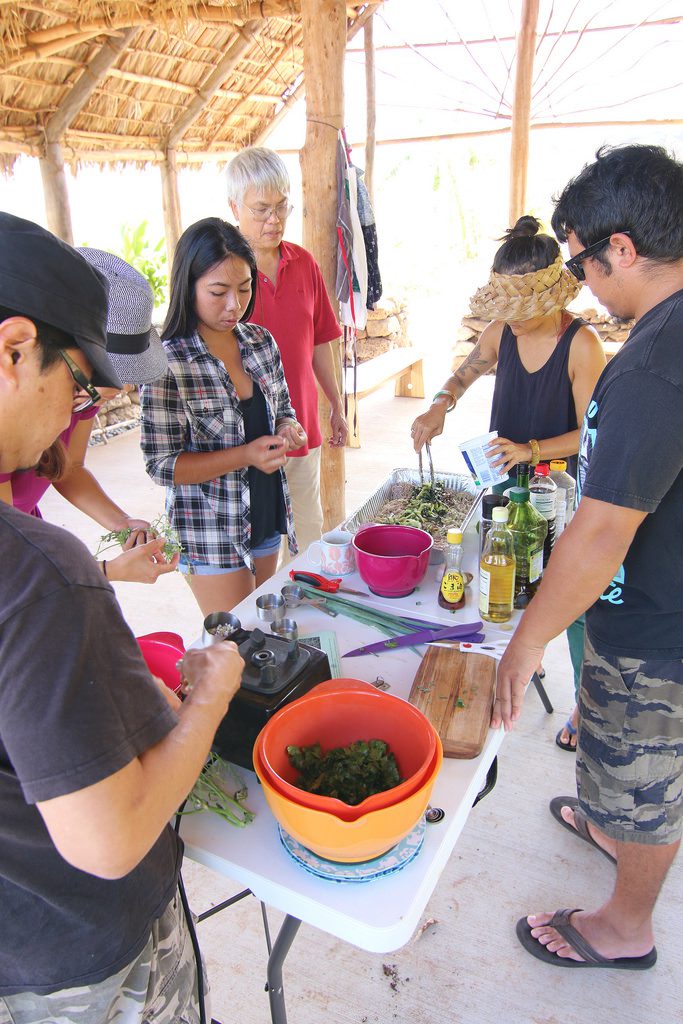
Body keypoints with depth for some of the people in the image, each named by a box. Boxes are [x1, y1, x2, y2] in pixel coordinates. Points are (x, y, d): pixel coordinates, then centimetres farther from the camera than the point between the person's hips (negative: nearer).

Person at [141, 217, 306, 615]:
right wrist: (245, 455, -26)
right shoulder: (167, 362, -18)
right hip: (213, 533, -6)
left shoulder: (262, 341, 0)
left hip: (268, 515, 6)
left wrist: (288, 429, -10)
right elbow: (163, 464, -16)